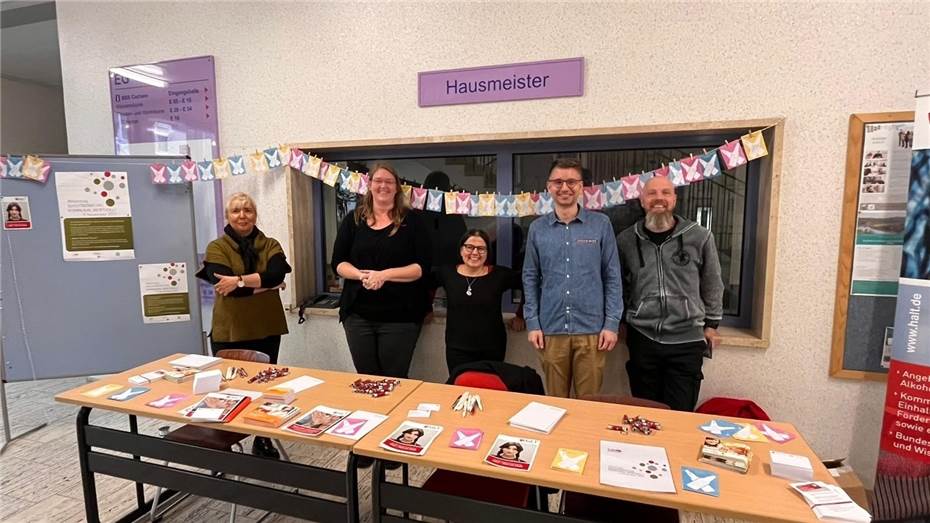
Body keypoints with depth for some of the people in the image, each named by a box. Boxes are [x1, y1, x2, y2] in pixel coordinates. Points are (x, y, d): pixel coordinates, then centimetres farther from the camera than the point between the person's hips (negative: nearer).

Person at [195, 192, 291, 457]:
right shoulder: (216, 248, -1)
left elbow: (276, 274, -16)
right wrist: (266, 284, -14)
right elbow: (222, 284, -17)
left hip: (266, 329, 2)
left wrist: (239, 281, -24)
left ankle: (263, 441, 31)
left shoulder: (271, 245, 4)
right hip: (229, 331, -2)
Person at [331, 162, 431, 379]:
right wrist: (361, 274, -15)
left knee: (394, 381, 5)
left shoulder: (411, 220, -1)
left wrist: (385, 274, -19)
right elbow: (338, 263, 5)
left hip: (400, 315, -2)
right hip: (358, 314, 3)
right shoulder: (353, 220, 8)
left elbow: (422, 267, -7)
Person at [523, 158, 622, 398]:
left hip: (592, 329, -1)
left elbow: (612, 277, 1)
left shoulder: (601, 224, 0)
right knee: (555, 401, 14)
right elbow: (530, 278, 7)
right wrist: (532, 322, 0)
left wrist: (612, 323, -5)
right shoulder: (537, 228, 4)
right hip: (551, 329, 1)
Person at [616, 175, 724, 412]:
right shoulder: (625, 240, 1)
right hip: (642, 338, 1)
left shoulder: (700, 237, -2)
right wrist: (620, 320, 13)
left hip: (687, 340, -1)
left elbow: (712, 284, 8)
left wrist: (711, 324, 11)